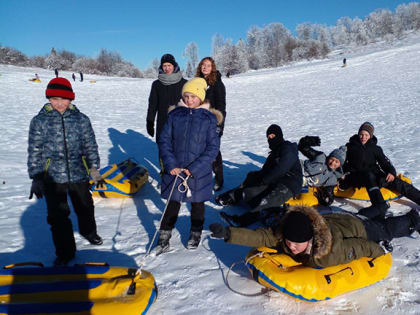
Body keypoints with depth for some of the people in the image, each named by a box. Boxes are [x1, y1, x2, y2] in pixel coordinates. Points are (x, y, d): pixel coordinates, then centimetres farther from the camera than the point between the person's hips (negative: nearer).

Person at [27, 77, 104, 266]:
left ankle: (88, 231, 49)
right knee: (58, 216, 4)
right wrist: (36, 179, -3)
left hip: (79, 174, 1)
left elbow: (90, 146, 6)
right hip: (52, 177, -1)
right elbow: (34, 152, 0)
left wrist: (94, 170, 4)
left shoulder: (81, 119, -1)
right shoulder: (39, 121, -3)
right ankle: (65, 252, 21)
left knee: (85, 208, 18)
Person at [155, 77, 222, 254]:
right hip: (175, 170, 1)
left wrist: (194, 168, -15)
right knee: (172, 204, 7)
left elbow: (213, 147, -8)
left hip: (199, 172, -1)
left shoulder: (209, 118, -5)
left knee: (197, 203, 16)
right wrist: (170, 165, -12)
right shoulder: (175, 115, 1)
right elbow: (164, 140, 1)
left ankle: (195, 234, 37)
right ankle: (164, 239, 21)